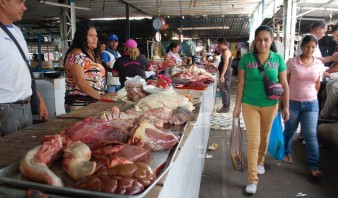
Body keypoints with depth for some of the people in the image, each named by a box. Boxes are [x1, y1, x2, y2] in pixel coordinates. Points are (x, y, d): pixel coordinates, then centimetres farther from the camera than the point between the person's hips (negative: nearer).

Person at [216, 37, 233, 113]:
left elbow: (226, 64, -24)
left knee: (224, 90, -7)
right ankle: (226, 106, 21)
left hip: (225, 74, -11)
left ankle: (225, 107, -3)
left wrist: (222, 75, -27)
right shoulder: (226, 51, 17)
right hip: (226, 74, 11)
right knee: (226, 90, 14)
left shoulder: (226, 51, -15)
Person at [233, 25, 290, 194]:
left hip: (270, 105, 2)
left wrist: (286, 107, -1)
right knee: (253, 141, -2)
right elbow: (241, 84, -4)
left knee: (264, 137, 18)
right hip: (250, 105, -2)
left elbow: (284, 85, 1)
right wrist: (237, 106, -5)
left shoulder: (278, 59, -4)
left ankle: (260, 162, 46)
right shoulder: (246, 59, -8)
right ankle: (252, 179, 8)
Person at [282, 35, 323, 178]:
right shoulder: (291, 62, -7)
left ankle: (314, 166, 7)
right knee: (289, 131, 15)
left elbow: (317, 84, 13)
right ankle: (286, 153, 38)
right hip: (292, 102, -1)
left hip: (311, 104, 2)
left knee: (310, 135, -2)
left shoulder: (319, 64, 1)